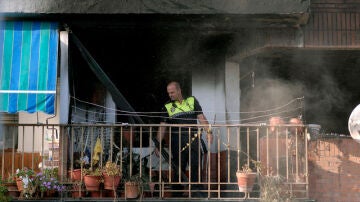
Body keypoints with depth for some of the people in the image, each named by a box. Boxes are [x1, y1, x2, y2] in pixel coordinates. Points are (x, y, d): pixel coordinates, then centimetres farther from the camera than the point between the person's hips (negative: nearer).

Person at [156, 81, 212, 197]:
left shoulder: (192, 101, 10)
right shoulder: (167, 107, 9)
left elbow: (201, 118, 6)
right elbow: (162, 127, 5)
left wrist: (208, 132, -8)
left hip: (193, 140, 0)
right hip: (177, 143, 0)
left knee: (196, 167, -2)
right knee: (178, 169, 3)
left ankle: (196, 191, 4)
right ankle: (177, 194, 12)